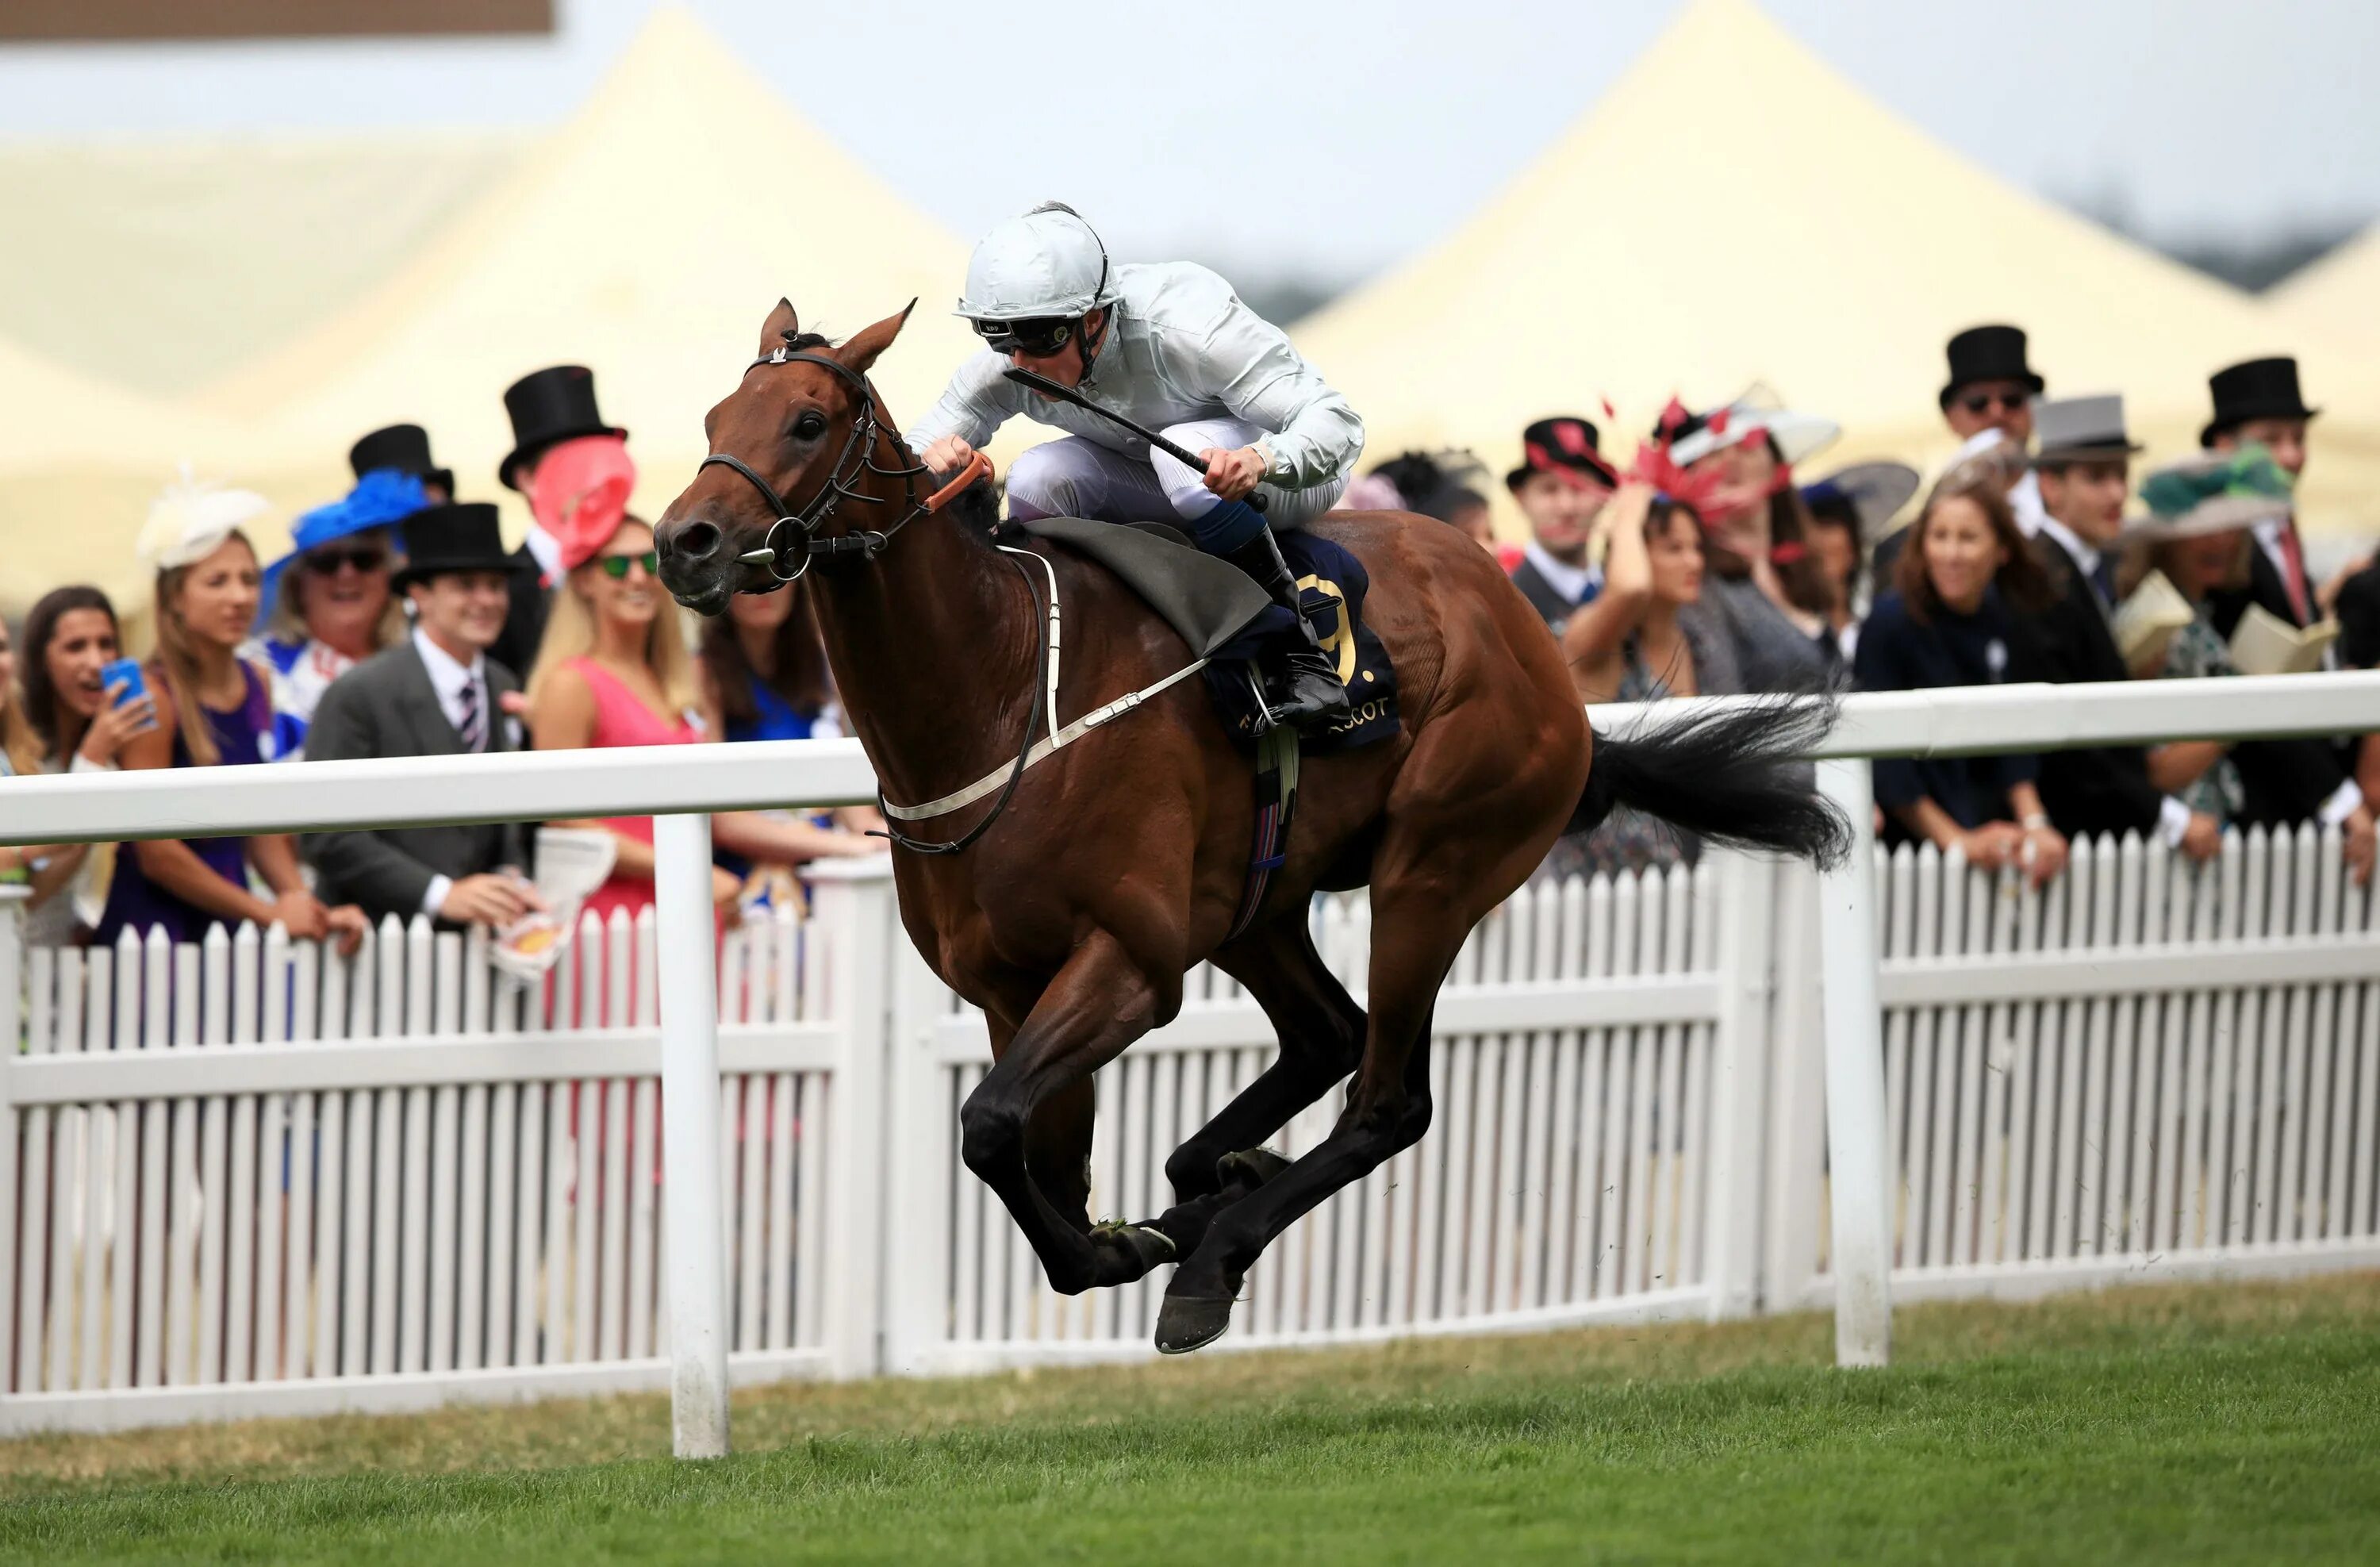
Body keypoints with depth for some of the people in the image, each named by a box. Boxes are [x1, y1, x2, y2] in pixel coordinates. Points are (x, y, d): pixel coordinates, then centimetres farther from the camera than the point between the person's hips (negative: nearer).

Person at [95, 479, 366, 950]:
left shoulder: (257, 686, 9)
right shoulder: (156, 696, -11)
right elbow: (156, 853, -12)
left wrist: (310, 911, -1)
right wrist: (271, 914, -7)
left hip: (229, 927, 6)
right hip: (154, 928, -6)